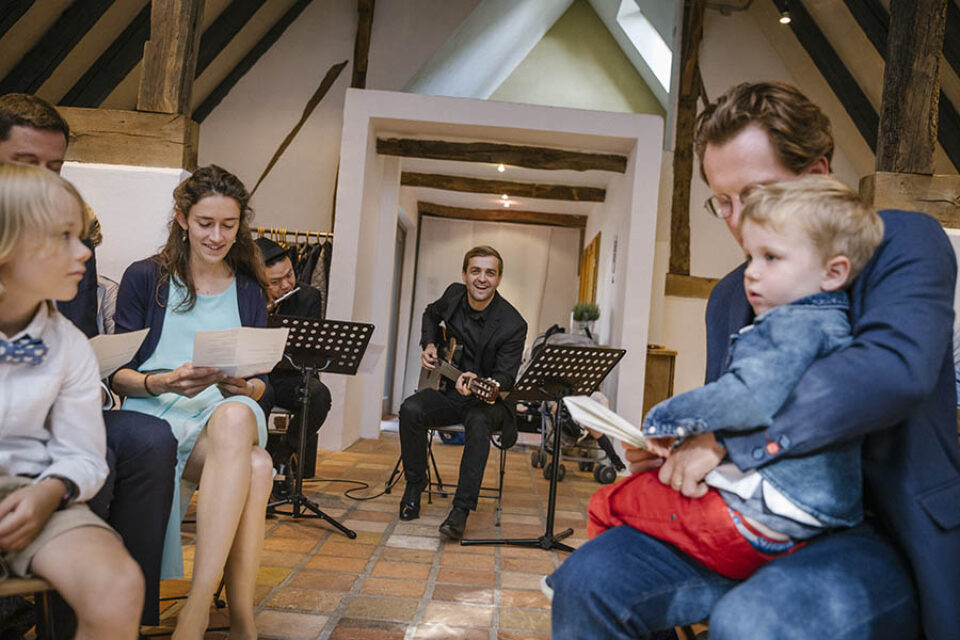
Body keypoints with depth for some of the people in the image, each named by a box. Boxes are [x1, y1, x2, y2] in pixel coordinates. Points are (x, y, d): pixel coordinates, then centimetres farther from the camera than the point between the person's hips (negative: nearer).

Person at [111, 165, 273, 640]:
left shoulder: (248, 292, 15)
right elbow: (119, 373, 2)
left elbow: (258, 383, 12)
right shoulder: (145, 278, 7)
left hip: (226, 414, 3)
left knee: (236, 415, -39)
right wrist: (165, 382, -19)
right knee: (255, 465, -36)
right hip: (154, 418, -2)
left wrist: (240, 385, -12)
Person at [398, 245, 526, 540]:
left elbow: (506, 378, -16)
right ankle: (414, 485, -3)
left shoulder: (513, 325, -16)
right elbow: (431, 314, 23)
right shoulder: (454, 295, -1)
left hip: (487, 400, -4)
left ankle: (461, 510, -30)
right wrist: (429, 345, 5)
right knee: (411, 409, -25)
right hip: (448, 393, 4)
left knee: (479, 423, -37)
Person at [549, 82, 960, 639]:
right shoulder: (728, 297, 13)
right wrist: (670, 444, -4)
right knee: (587, 580, -12)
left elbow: (895, 368, -27)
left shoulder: (902, 241, -6)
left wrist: (727, 439, -23)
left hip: (878, 533, -5)